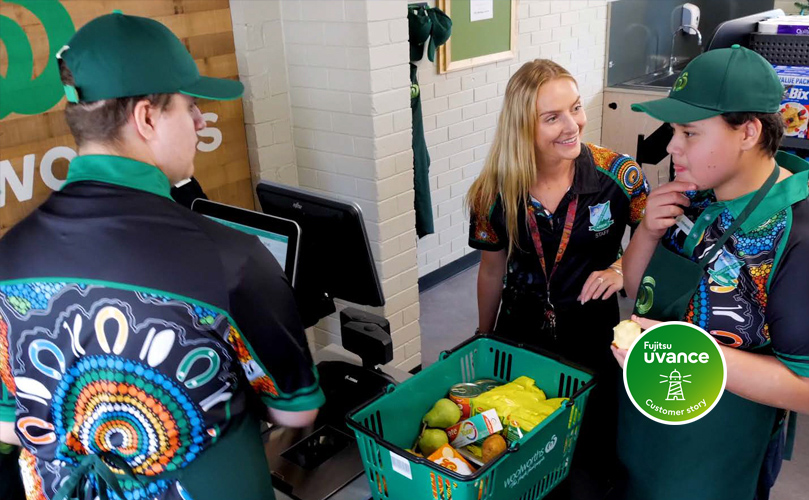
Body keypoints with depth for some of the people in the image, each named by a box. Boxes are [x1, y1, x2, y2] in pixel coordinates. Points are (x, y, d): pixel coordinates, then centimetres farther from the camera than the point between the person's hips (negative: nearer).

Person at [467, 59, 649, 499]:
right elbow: (492, 271, 4)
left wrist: (621, 270, -21)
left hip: (593, 336, -1)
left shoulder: (619, 176, -16)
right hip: (520, 336, 1)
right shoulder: (495, 192, -11)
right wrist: (483, 345, 13)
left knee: (592, 461, 17)